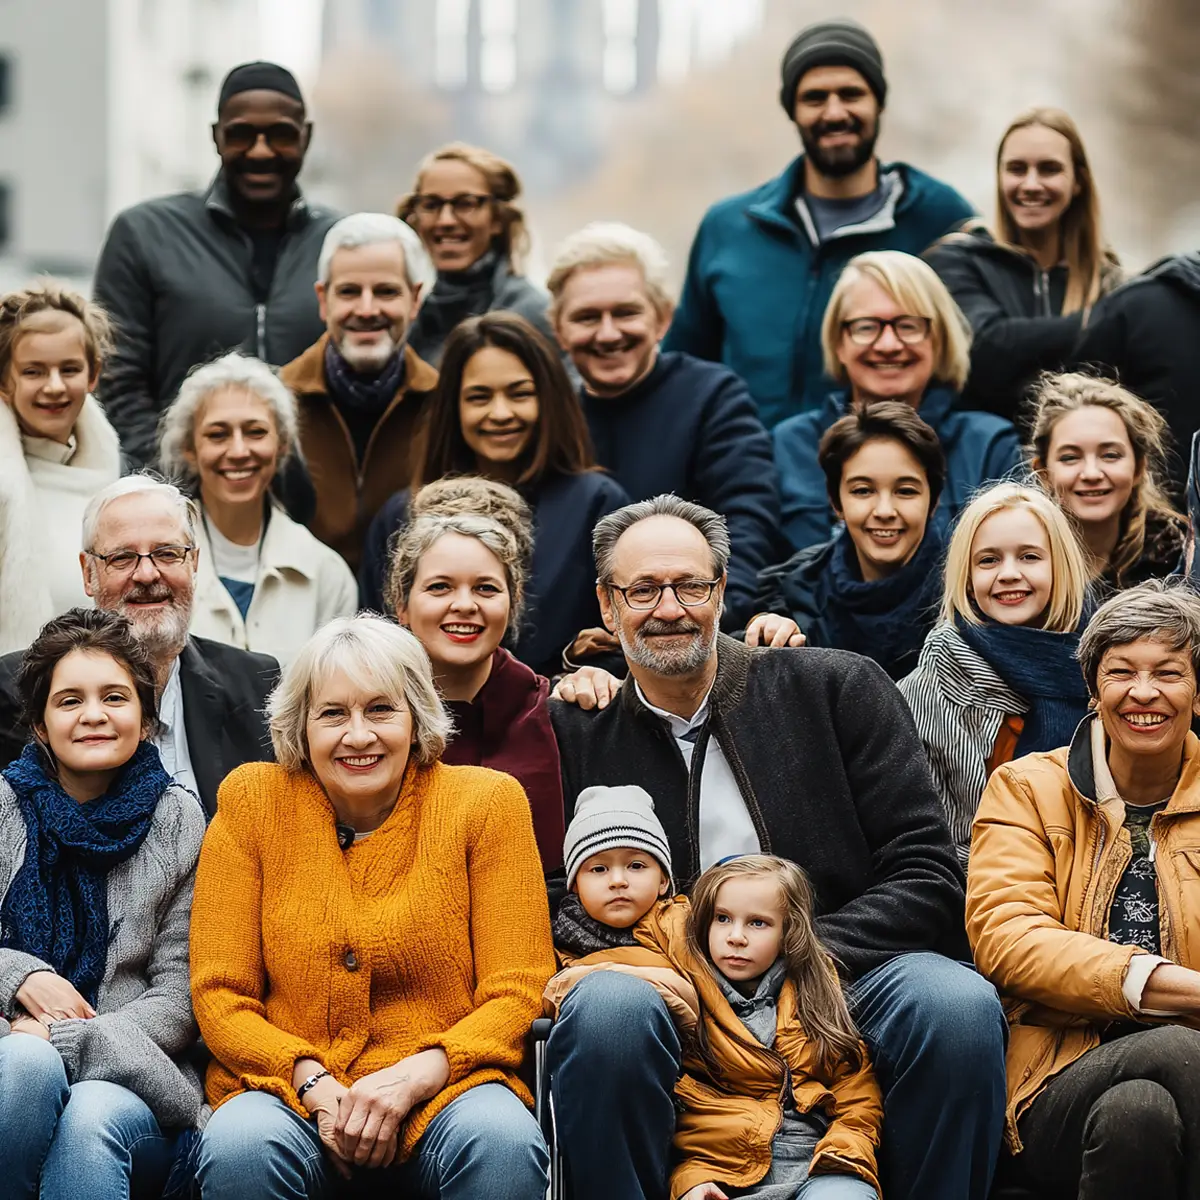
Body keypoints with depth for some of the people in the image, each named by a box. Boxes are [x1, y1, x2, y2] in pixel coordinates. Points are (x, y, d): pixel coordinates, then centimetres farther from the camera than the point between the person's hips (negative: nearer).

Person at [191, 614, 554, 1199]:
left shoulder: (487, 803, 3)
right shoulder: (252, 801, 5)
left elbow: (515, 996, 0)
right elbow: (220, 997, 3)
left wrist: (413, 1076, -17)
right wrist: (315, 1085, -14)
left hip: (442, 1084, -1)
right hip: (287, 1089, 1)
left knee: (501, 1141, -34)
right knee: (240, 1148, -33)